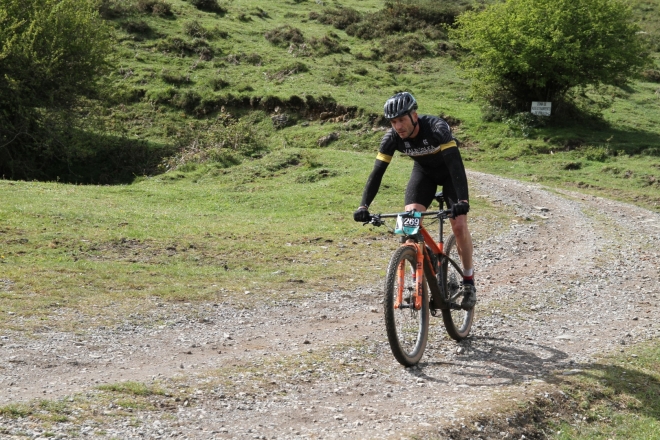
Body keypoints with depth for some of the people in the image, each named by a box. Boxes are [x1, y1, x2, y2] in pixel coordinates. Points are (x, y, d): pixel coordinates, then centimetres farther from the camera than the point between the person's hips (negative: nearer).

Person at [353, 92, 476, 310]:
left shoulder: (437, 128, -36)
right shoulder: (392, 137, -24)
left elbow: (455, 164, -43)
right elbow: (377, 171, -25)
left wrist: (462, 200, -55)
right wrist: (364, 206, -37)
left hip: (449, 171, -3)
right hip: (423, 171, 3)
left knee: (459, 225, -15)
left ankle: (468, 281, 5)